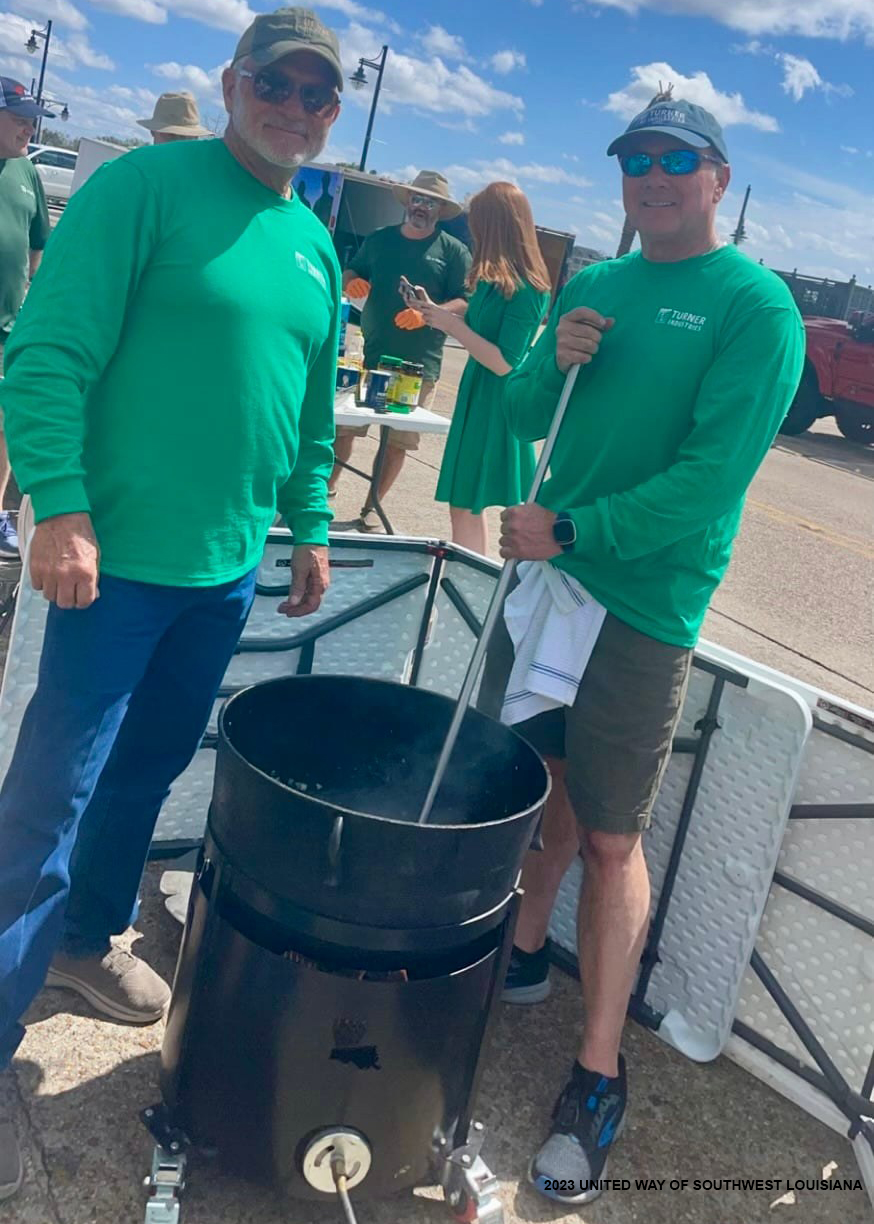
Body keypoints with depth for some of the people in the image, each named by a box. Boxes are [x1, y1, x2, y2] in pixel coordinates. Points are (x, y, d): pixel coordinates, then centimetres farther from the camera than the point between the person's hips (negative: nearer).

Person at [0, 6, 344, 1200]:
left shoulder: (316, 245, 12)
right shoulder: (144, 186, -8)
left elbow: (315, 406, 19)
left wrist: (310, 525, 17)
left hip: (229, 569, 7)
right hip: (123, 557, -6)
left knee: (151, 765, 19)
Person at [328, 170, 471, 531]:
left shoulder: (454, 251, 2)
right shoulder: (379, 239, 13)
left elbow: (466, 302, -5)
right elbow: (350, 273, 23)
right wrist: (351, 281, -2)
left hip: (418, 365, -2)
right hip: (368, 356, 3)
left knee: (398, 440, 2)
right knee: (342, 425, 2)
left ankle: (371, 507, 14)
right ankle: (327, 487, 18)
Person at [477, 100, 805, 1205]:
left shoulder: (755, 306, -9)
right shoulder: (593, 286, 12)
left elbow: (715, 474, -17)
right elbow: (523, 417, 13)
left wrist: (571, 530, -18)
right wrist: (554, 361, -7)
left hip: (645, 605, -6)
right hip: (551, 571, 6)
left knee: (609, 839, -1)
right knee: (537, 785, 17)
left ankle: (598, 1077, 12)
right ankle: (522, 956, 40)